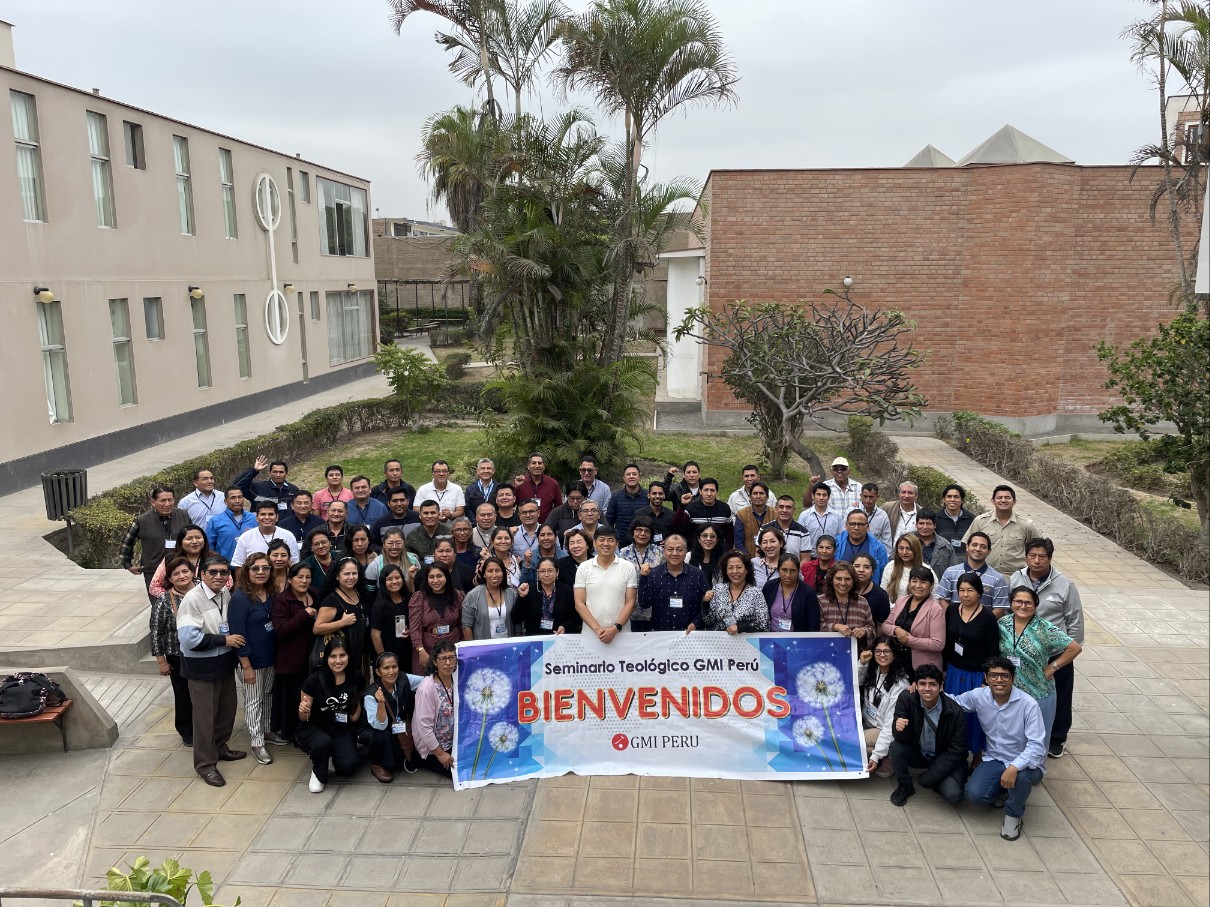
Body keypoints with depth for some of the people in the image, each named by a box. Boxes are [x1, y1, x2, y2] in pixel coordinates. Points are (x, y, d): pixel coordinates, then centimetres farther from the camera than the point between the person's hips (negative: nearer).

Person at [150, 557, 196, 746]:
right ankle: (186, 732, 34)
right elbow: (156, 632, -8)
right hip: (178, 658, -2)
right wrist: (161, 661, -7)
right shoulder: (164, 600, -13)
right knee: (184, 695, 13)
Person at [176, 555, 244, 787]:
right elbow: (189, 638, -27)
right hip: (202, 666, -7)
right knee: (204, 715, 4)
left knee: (228, 708, 18)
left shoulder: (227, 595, 1)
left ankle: (219, 747, 39)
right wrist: (224, 640, -23)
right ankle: (205, 764, 17)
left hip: (225, 662, 7)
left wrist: (234, 640, 0)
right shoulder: (192, 599, -20)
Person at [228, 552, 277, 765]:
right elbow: (238, 633, -19)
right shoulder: (240, 597, -19)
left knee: (268, 695, 19)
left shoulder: (271, 593, 0)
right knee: (254, 700, 6)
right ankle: (257, 743, 17)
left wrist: (278, 654, 7)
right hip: (252, 660, -6)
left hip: (271, 656, 6)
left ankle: (265, 729, 37)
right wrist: (246, 666, -18)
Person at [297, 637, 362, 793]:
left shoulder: (355, 678, -9)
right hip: (314, 729, -2)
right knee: (323, 742, -36)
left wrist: (355, 716, -6)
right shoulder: (314, 680, -18)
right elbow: (304, 718, -9)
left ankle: (333, 758, 16)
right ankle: (318, 774, -3)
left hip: (342, 730, 3)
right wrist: (303, 711, -31)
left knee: (348, 766, -21)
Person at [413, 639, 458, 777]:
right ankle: (424, 761, 13)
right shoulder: (427, 688, -27)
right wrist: (440, 753, -17)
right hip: (431, 748, -6)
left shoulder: (456, 679, -7)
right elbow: (424, 726, -24)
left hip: (452, 741, 6)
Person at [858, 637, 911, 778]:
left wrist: (876, 755, -23)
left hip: (884, 730, -6)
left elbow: (891, 723, -21)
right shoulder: (872, 671, -1)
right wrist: (861, 664, -15)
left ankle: (885, 757, -3)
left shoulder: (899, 684, -20)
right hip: (866, 723, 6)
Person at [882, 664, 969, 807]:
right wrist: (899, 729, -42)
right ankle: (905, 786, 1)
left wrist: (930, 777, -19)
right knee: (895, 748, -28)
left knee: (953, 795, -26)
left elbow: (956, 751, -16)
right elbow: (902, 738, -16)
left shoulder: (954, 711, -21)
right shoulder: (906, 699, -18)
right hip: (917, 752, 2)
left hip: (945, 759, -2)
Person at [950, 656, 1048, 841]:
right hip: (994, 760, 3)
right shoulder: (978, 696, -9)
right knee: (975, 794, -20)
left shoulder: (1028, 704, -22)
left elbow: (1037, 746, -25)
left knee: (1020, 776, -38)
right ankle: (1004, 791, 17)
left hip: (1025, 763, -3)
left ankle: (1014, 814, -3)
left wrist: (1014, 767, -39)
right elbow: (954, 701, 8)